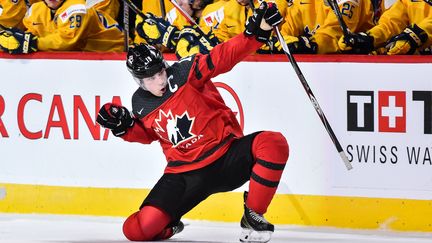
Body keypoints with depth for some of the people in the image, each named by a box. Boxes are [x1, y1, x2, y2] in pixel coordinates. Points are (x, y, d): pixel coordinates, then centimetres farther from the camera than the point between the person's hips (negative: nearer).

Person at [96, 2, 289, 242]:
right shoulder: (140, 103, 5)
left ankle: (253, 216, -16)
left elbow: (223, 57, -19)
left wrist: (257, 32, -33)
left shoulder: (184, 73, -7)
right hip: (185, 172, 2)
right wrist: (125, 127, 4)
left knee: (273, 143, -32)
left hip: (226, 154, -2)